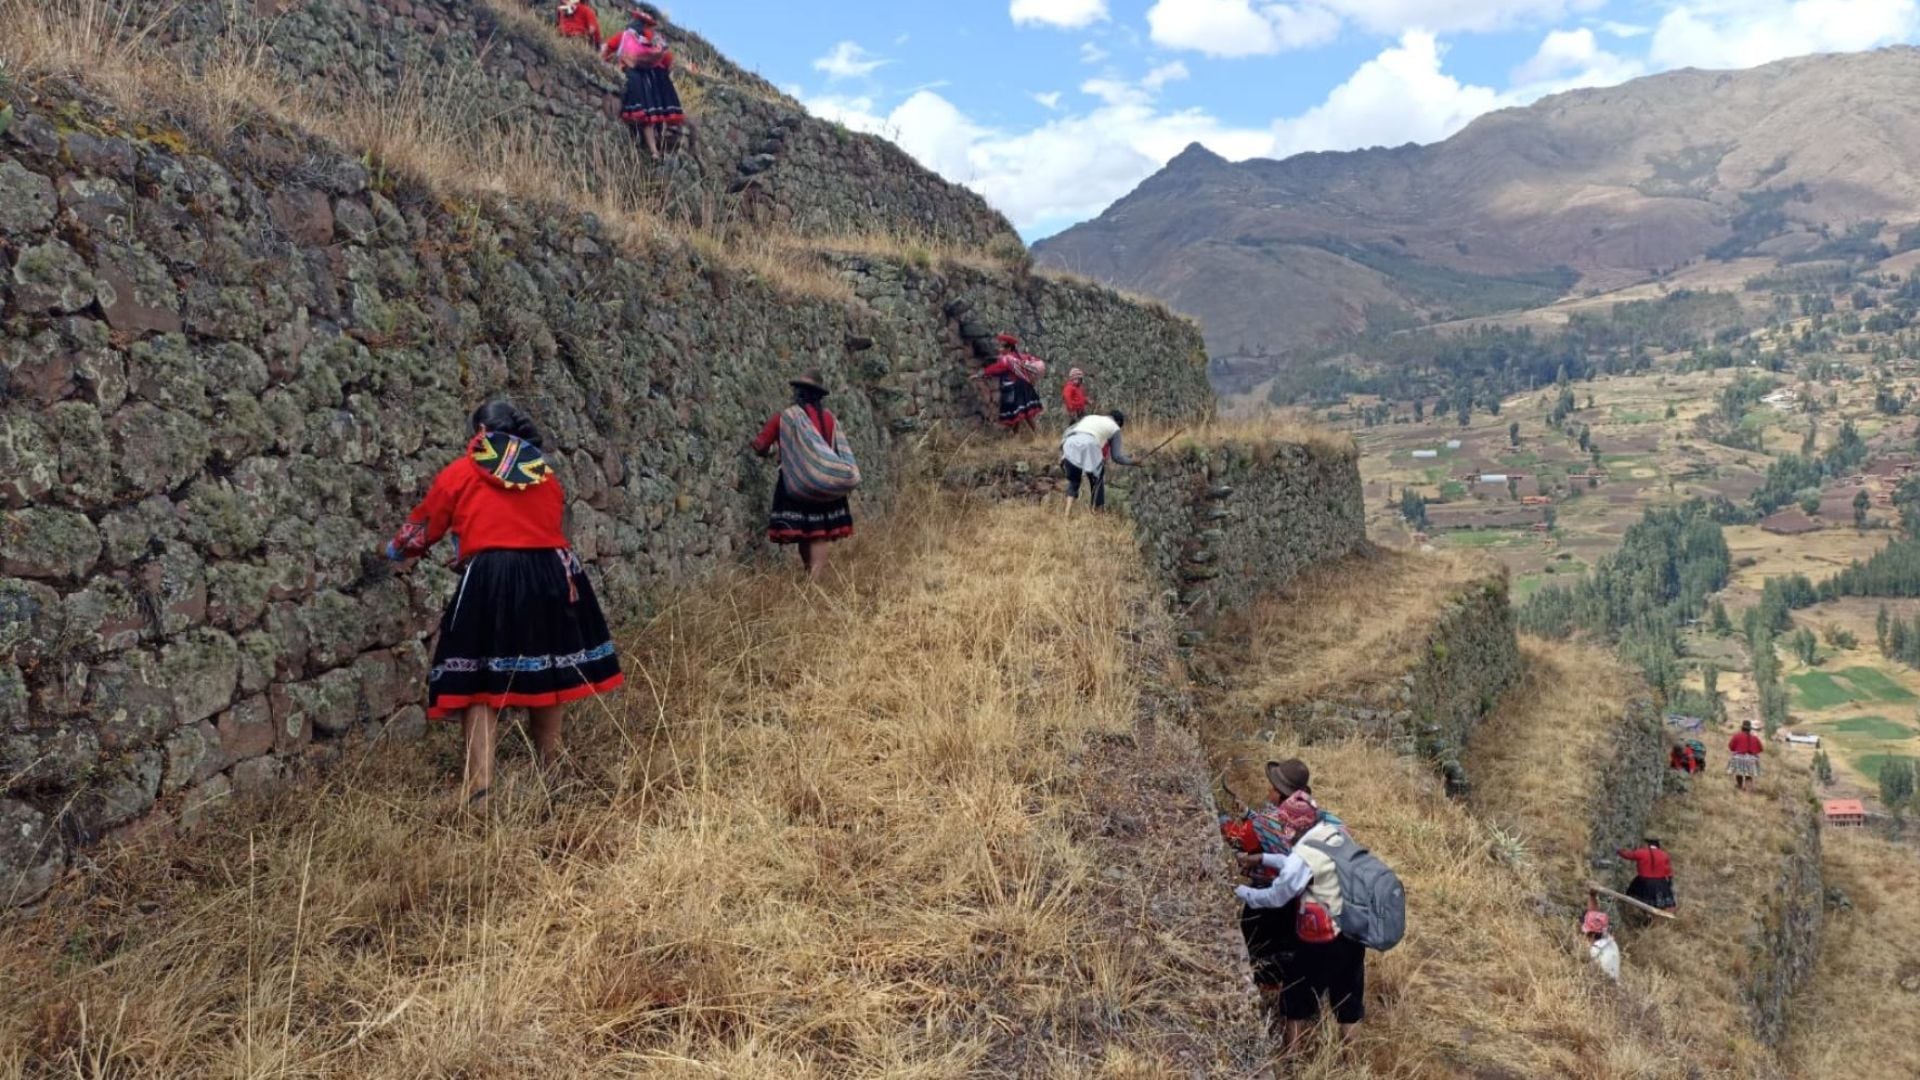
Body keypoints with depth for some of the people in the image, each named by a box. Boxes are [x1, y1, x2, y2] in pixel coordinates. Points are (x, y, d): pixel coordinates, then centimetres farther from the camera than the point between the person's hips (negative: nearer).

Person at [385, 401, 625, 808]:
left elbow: (422, 527, 20)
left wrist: (396, 550, 41)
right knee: (548, 670, 17)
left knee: (480, 679, 1)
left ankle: (480, 785, -8)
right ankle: (549, 769, 29)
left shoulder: (458, 474, 11)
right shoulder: (547, 476, 19)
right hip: (550, 574, 4)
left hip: (490, 579, -3)